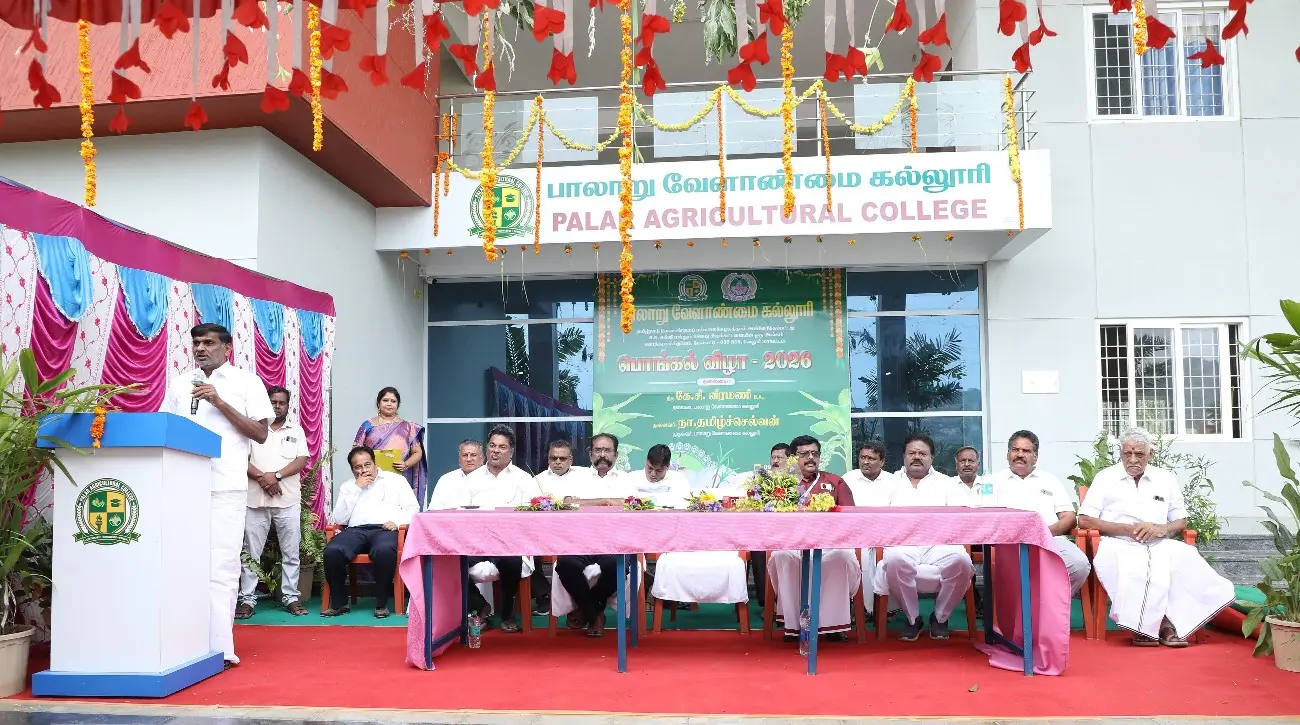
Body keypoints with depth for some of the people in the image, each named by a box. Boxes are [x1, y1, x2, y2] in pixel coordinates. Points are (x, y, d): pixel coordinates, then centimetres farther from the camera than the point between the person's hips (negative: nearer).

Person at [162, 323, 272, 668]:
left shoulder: (246, 381, 6)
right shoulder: (180, 383, 16)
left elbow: (260, 433, -1)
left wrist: (219, 402, -8)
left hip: (225, 487, -3)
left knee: (220, 568, -5)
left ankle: (219, 648, -2)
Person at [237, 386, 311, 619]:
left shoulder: (296, 431, 11)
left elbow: (302, 460, 0)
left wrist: (276, 475, -14)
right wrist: (262, 477, -16)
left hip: (288, 500, 1)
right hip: (256, 499, -1)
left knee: (290, 552, 3)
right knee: (251, 552, 2)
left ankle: (291, 597, 10)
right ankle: (247, 599, 7)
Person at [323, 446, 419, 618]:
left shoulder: (395, 480, 19)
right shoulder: (348, 487, 23)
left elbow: (413, 508, 10)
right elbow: (339, 519, 9)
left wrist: (398, 522, -10)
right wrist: (357, 489, 5)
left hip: (385, 530, -2)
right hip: (355, 530, 2)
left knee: (385, 550, -39)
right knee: (332, 550, -31)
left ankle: (381, 604, -21)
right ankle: (338, 603, -12)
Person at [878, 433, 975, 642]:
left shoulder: (946, 483, 22)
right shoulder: (892, 483, 21)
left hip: (939, 543, 1)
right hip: (903, 543, -1)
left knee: (960, 561, -33)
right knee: (894, 560, -37)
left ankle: (940, 617, -6)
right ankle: (913, 618, -11)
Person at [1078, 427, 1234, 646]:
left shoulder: (1166, 479, 19)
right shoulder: (1105, 478, 11)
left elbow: (1182, 521, 19)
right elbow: (1084, 520, 3)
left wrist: (1162, 529, -5)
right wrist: (1127, 529, -8)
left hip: (1158, 545, 3)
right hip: (1119, 544, -3)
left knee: (1185, 555, -31)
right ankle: (1164, 622, -31)